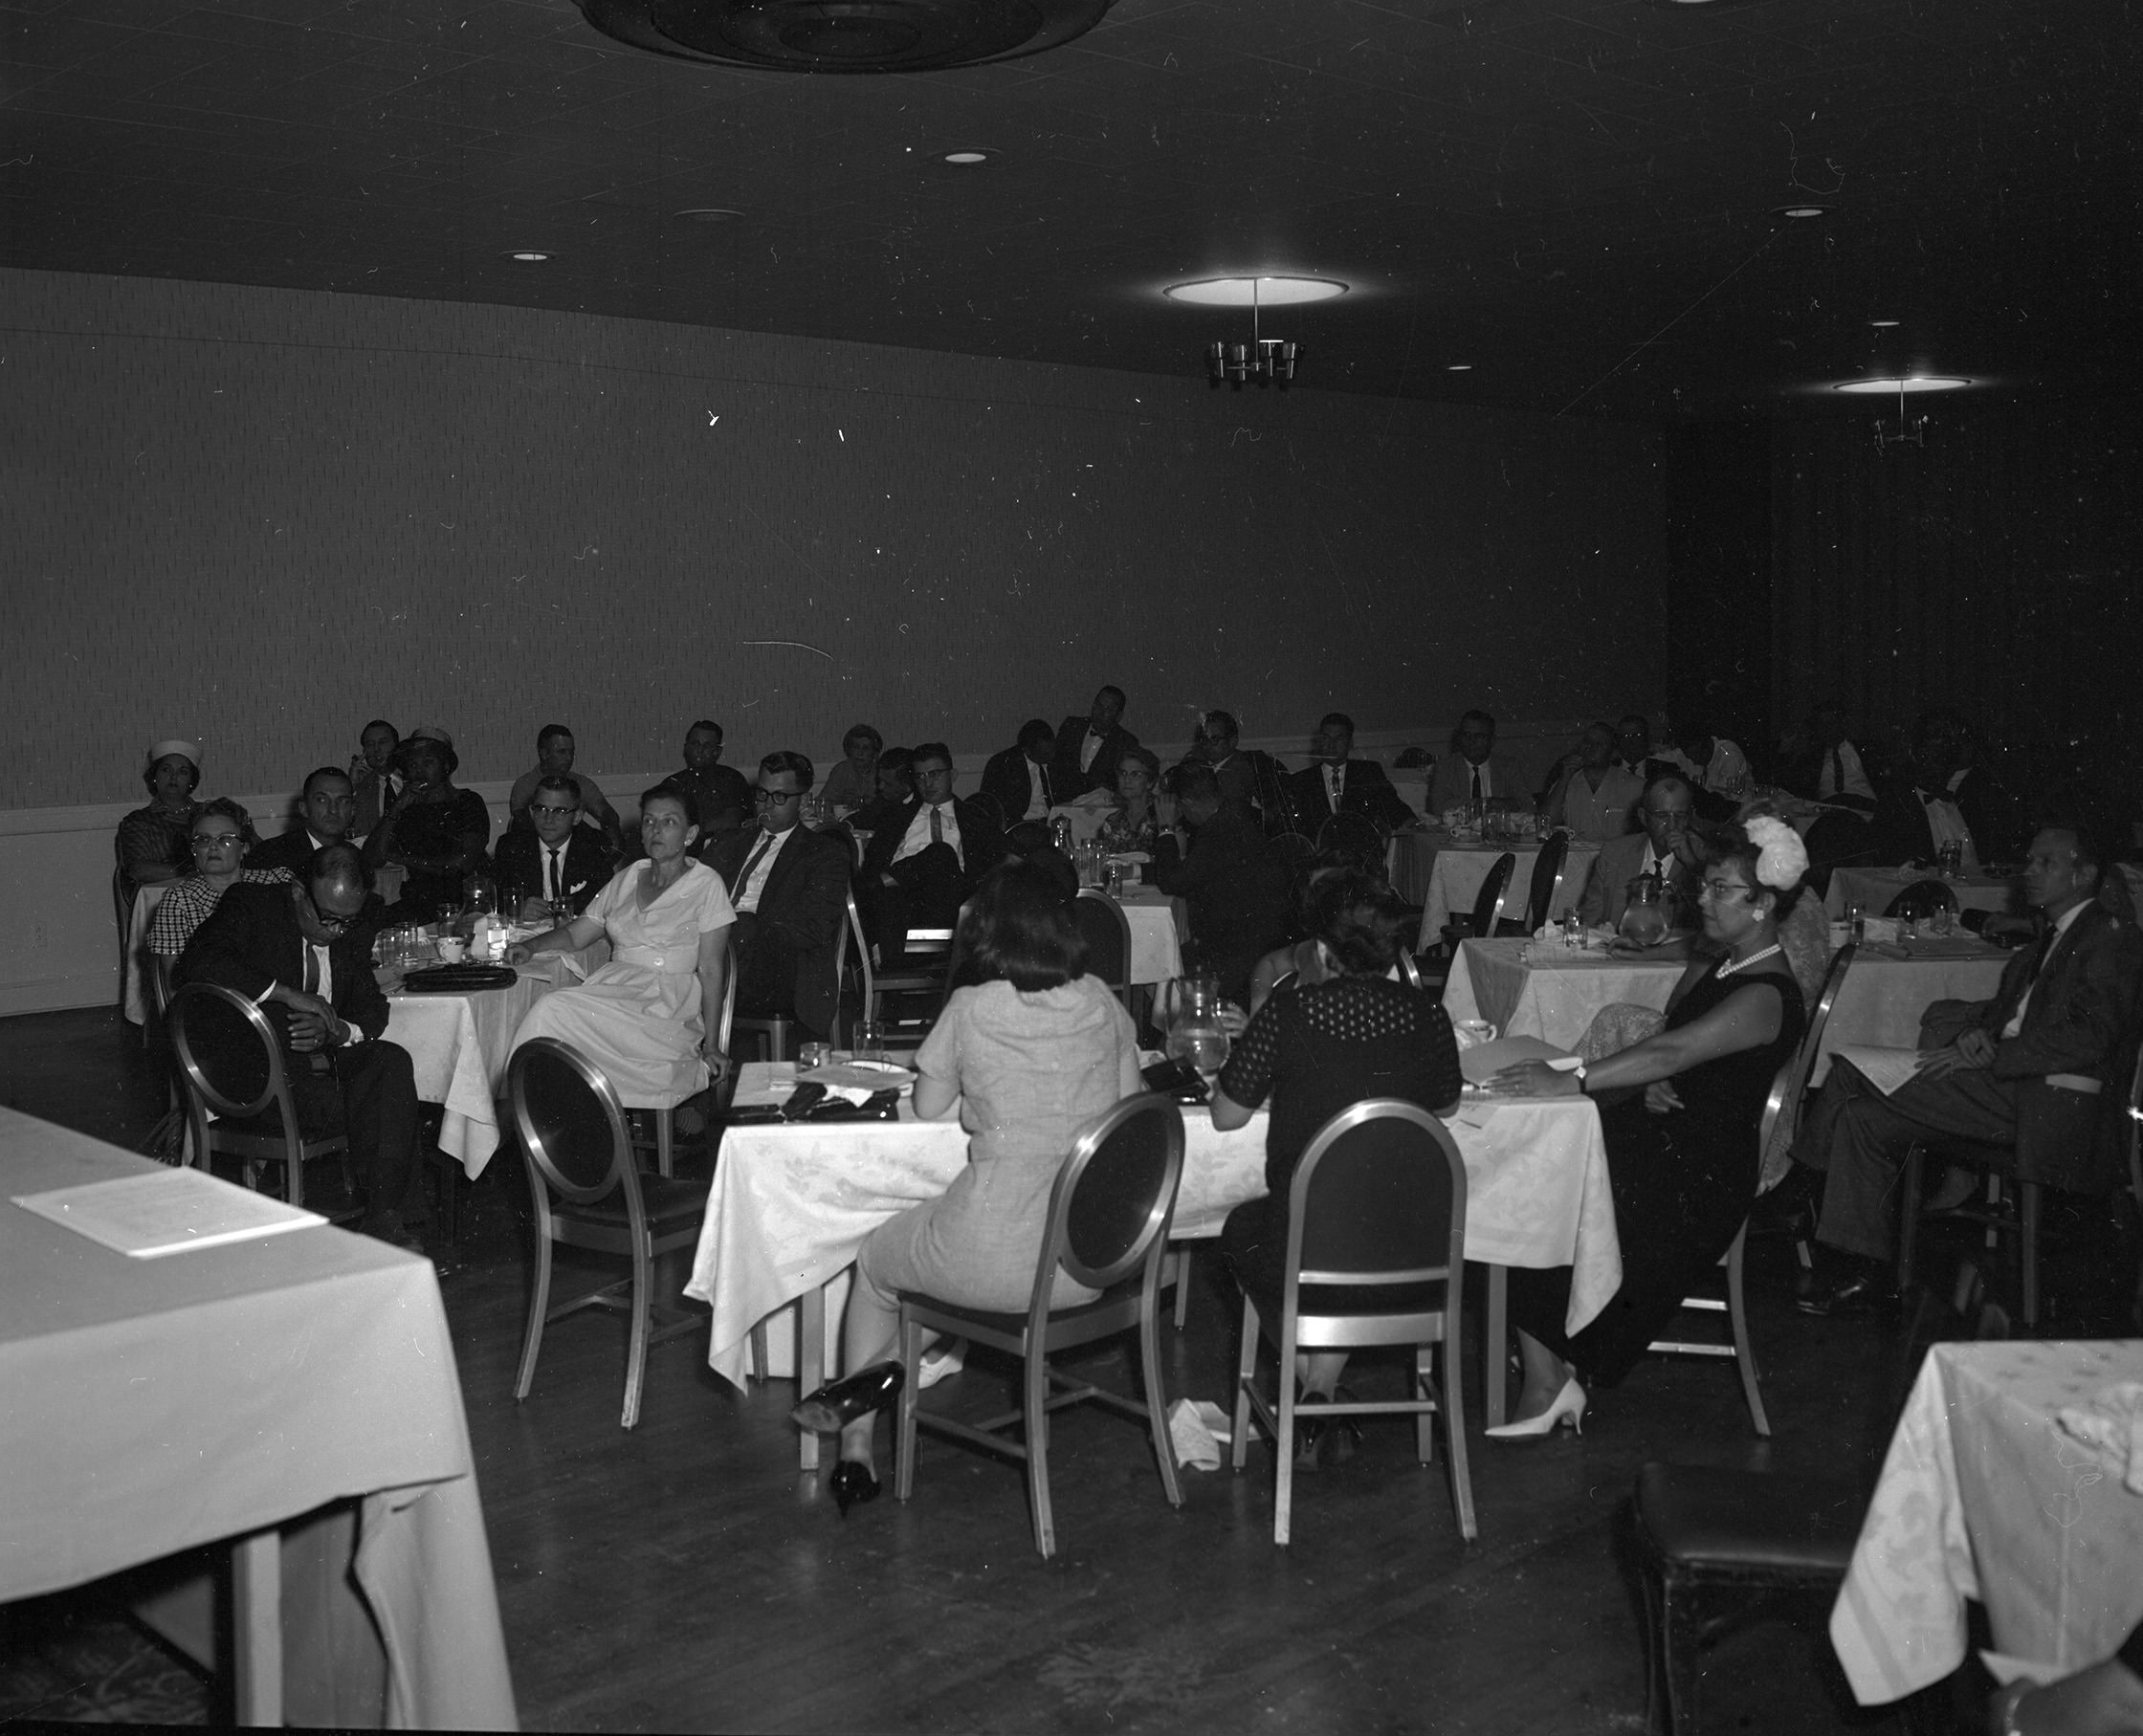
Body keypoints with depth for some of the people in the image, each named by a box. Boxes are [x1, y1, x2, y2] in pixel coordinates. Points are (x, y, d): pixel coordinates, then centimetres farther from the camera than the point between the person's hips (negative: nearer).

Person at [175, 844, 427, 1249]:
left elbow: (372, 1010, 10)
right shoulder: (249, 905, -2)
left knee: (391, 1060, -24)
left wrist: (335, 1030, -15)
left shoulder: (350, 939, 16)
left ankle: (385, 1215, -23)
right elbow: (200, 962, -19)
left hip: (321, 1061, 6)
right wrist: (288, 995, -23)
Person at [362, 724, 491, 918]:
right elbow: (371, 860, 4)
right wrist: (395, 811, -4)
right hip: (412, 906, 4)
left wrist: (407, 860, -1)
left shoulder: (469, 803, 7)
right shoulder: (404, 807, 16)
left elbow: (465, 863, -6)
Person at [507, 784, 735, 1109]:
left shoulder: (706, 884, 2)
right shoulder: (626, 878, 19)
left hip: (666, 1004, -5)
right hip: (613, 988, 5)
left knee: (555, 1010, -28)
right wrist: (531, 946, -1)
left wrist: (711, 1047, -10)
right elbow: (575, 934, 20)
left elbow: (711, 970, -4)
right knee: (551, 1010, -28)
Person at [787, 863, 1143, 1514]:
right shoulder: (1102, 1003, 2)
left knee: (874, 1263, 27)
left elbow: (928, 1108, 6)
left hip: (999, 1259, -4)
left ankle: (857, 1452, 23)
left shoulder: (972, 1008, -7)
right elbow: (1129, 1098, 15)